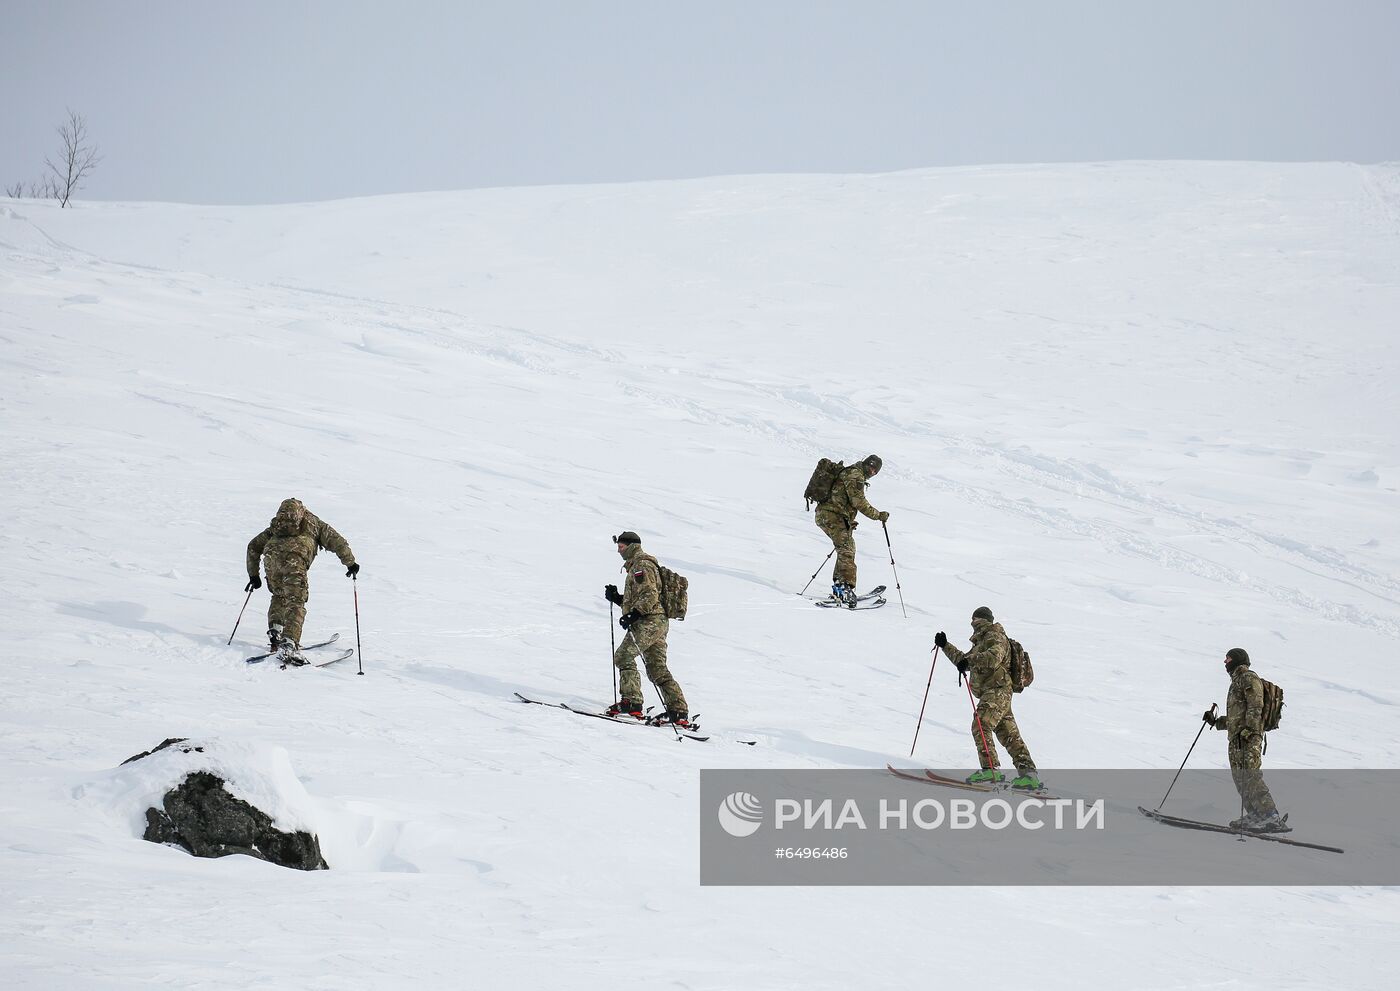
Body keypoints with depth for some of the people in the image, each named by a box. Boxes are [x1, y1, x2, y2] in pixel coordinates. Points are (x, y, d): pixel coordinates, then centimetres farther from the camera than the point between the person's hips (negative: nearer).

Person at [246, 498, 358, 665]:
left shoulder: (276, 527, 39)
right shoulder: (315, 524, 31)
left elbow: (253, 546, 38)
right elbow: (338, 542, 22)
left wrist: (253, 574, 41)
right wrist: (351, 563, 30)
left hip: (271, 554, 4)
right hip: (294, 558, -4)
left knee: (279, 595, 28)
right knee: (295, 602, -7)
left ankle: (274, 630, 8)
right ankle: (288, 643, -25)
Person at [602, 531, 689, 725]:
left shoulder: (642, 565, -7)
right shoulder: (635, 566, 26)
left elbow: (650, 596, -18)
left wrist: (633, 614, -24)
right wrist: (617, 598, 18)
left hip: (649, 621, -11)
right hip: (659, 622, 11)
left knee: (624, 656, -15)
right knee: (658, 670, 7)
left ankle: (631, 702, -22)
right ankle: (680, 712, 4)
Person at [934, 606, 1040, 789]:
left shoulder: (995, 637, -3)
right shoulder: (981, 641, 28)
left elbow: (994, 657, -25)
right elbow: (964, 660, 40)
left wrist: (970, 659, -34)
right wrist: (945, 646, 36)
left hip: (997, 690, -10)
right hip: (995, 693, 10)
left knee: (981, 725, -23)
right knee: (1009, 735, 5)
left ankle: (990, 769, -33)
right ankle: (1028, 774, 2)